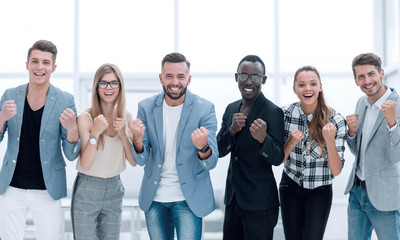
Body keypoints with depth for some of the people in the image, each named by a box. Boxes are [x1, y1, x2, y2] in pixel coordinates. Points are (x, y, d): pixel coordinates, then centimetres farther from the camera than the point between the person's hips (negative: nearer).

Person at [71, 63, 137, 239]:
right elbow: (86, 164, -17)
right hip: (87, 190, -4)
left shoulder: (125, 116, 2)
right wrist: (95, 134, -28)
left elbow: (134, 161, 0)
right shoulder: (86, 118, -12)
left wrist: (123, 134, -14)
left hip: (114, 187, 4)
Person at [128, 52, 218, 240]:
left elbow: (211, 163, -13)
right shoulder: (146, 107, -3)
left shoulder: (204, 108, -10)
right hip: (154, 198, 3)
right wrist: (137, 140, -27)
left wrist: (202, 147, -36)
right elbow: (141, 160, -4)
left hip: (188, 197, -2)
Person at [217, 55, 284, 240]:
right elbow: (219, 151, 5)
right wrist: (232, 130, -14)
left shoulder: (273, 112, -12)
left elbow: (277, 159, -15)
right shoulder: (231, 109, 8)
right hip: (233, 197, 6)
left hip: (259, 204, -6)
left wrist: (263, 138, -35)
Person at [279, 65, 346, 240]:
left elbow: (336, 171, -13)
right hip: (290, 188, 2)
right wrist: (291, 142, -20)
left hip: (319, 191, -2)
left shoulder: (336, 121, -14)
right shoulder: (285, 114, -8)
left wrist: (330, 140, -28)